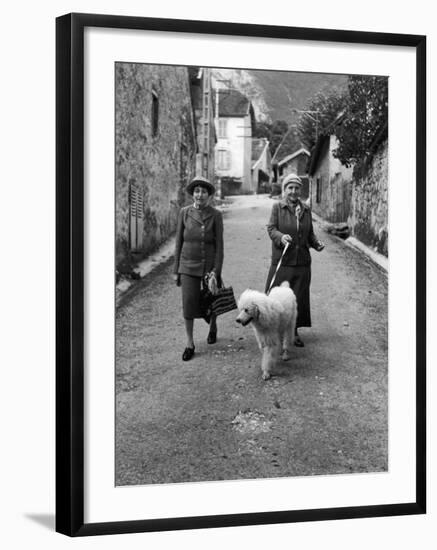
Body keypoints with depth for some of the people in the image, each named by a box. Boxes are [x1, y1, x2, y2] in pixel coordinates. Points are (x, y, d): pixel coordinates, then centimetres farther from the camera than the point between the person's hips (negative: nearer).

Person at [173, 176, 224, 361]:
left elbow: (219, 244, -5)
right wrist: (176, 270, 3)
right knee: (189, 302, -7)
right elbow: (179, 241, 3)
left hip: (209, 264, 0)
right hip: (188, 265, 0)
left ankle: (213, 327, 43)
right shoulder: (184, 212, -1)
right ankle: (189, 344, 3)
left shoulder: (215, 215, -5)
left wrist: (217, 271, -11)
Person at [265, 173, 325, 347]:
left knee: (299, 297, 5)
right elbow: (271, 228, -7)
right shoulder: (277, 207, 0)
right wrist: (281, 236, -27)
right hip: (282, 261, -3)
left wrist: (317, 243, -2)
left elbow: (310, 233, 18)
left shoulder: (306, 210, 11)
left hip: (302, 261, 3)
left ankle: (294, 331, 16)